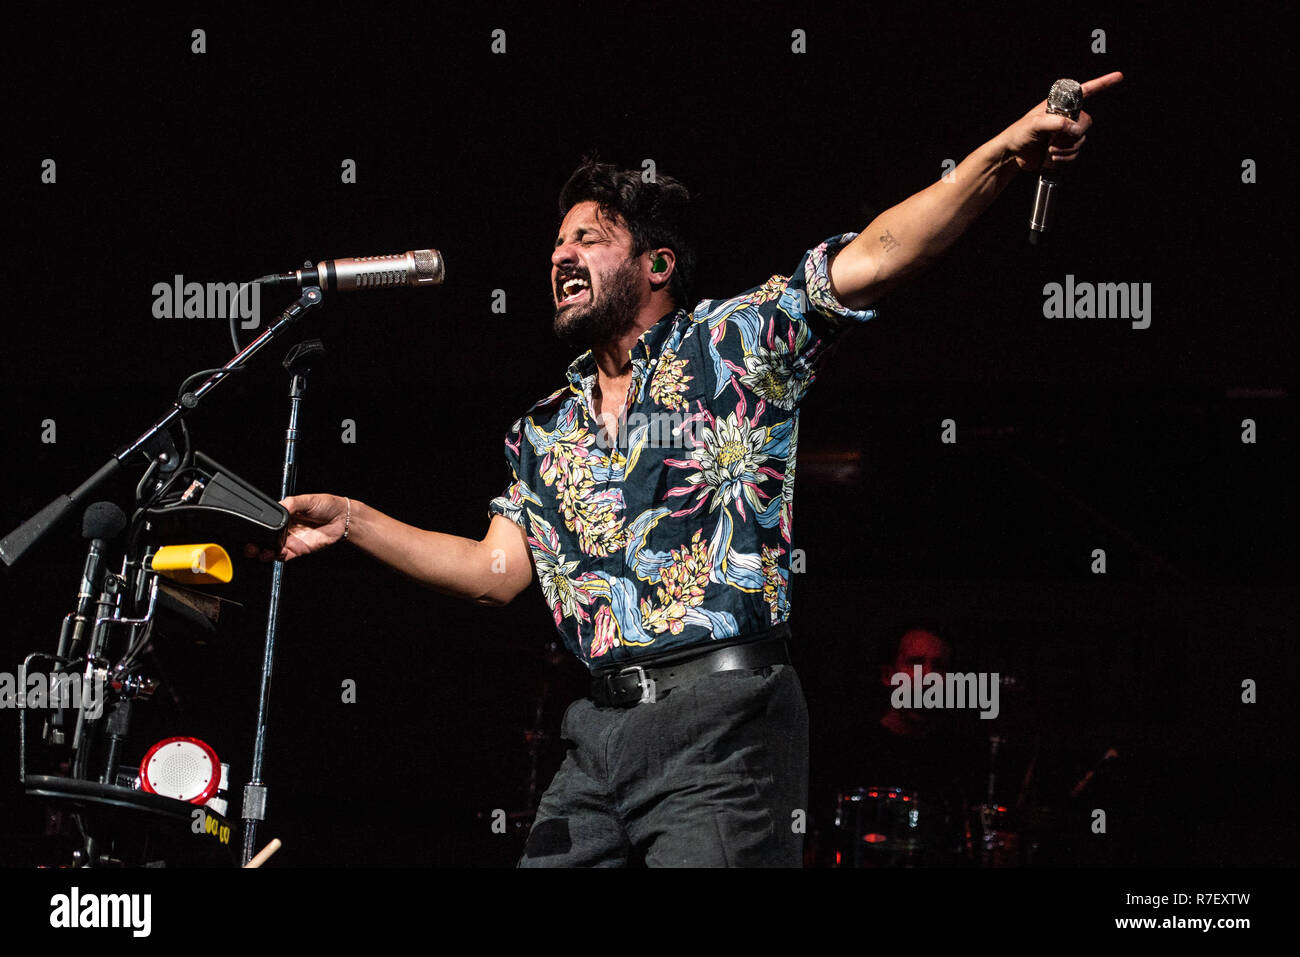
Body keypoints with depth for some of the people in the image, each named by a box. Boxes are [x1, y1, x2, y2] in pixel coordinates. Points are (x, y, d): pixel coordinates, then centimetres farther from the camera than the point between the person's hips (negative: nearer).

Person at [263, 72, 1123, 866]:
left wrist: (1004, 155, -21)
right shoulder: (545, 432, 23)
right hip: (602, 731, 6)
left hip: (723, 715, -6)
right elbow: (496, 571, 20)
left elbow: (872, 260, -7)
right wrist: (351, 521, 14)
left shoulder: (735, 344, 5)